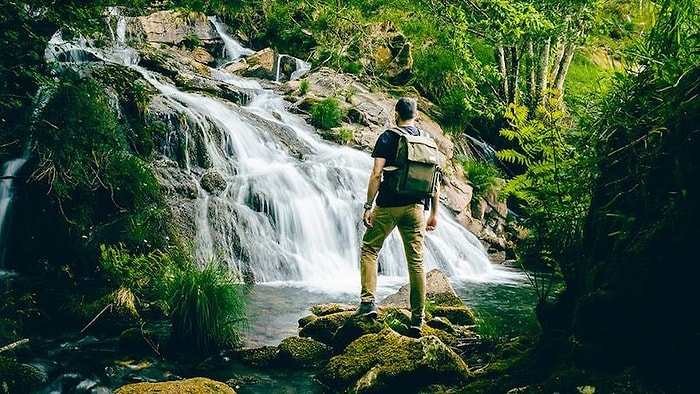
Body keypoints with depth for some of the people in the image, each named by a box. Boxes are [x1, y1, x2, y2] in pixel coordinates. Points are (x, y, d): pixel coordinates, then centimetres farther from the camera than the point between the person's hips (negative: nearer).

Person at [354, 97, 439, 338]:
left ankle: (367, 301, -2)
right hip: (415, 207, 3)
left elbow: (376, 174, -11)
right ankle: (418, 318, 6)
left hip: (388, 207, -3)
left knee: (369, 250, 12)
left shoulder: (387, 138, -2)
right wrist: (434, 213, 13)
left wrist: (368, 206, -8)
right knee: (416, 261, 5)